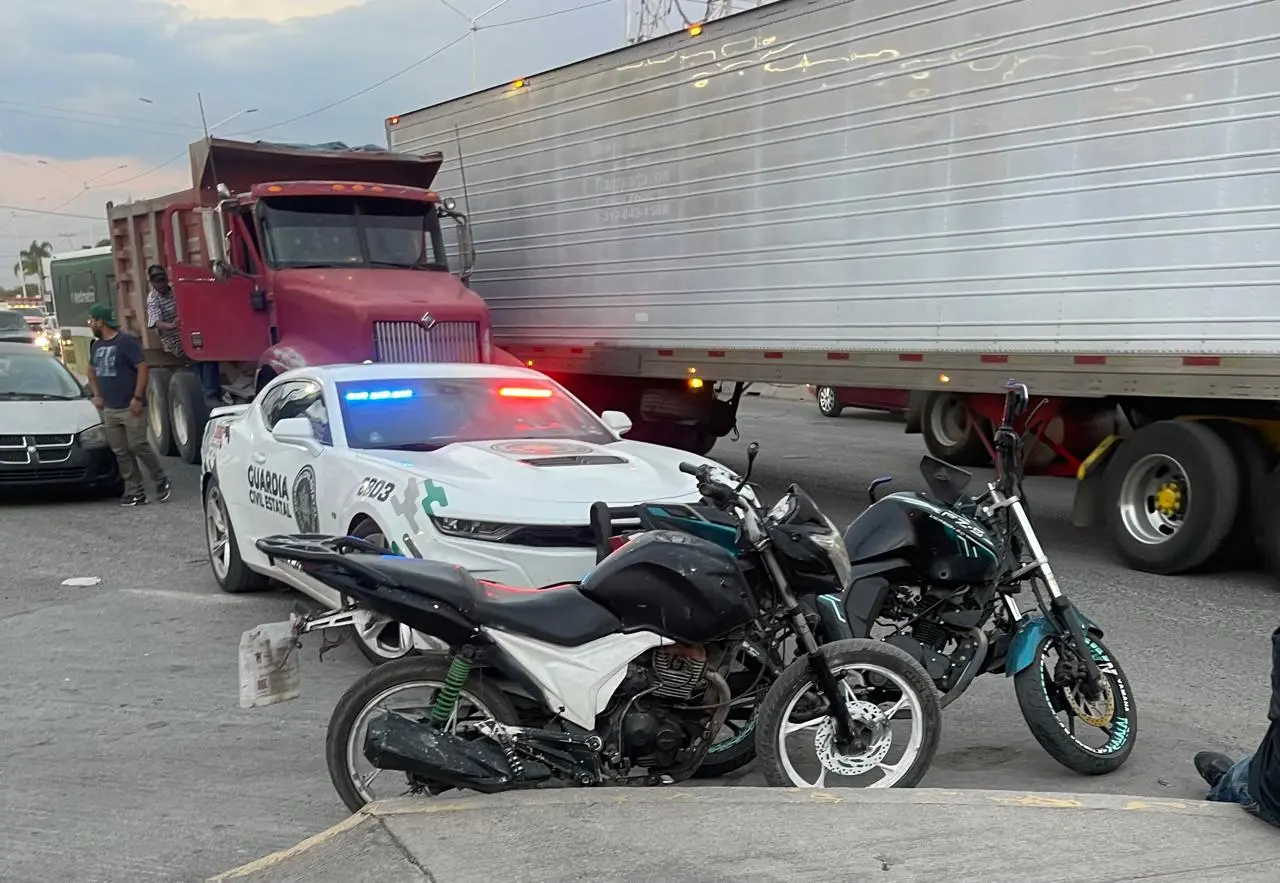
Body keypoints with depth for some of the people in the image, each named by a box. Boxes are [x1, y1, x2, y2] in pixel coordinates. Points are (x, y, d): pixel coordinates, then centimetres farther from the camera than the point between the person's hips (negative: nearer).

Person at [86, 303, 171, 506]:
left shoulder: (126, 342, -10)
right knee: (121, 452, 5)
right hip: (109, 409, 8)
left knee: (139, 446, -9)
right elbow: (92, 371, 27)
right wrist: (96, 394, 14)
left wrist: (137, 398, -19)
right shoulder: (96, 345, 14)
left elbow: (142, 368, -15)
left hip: (129, 407, -8)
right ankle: (135, 492, 8)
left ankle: (161, 480, 9)